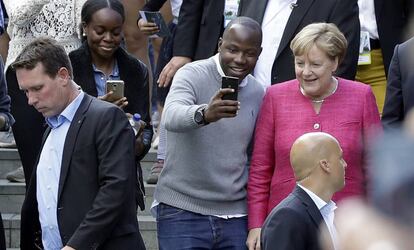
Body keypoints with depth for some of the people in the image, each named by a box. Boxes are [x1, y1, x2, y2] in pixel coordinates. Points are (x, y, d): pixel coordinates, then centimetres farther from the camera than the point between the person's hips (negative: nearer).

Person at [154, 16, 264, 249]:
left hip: (235, 217, 4)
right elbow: (172, 117, -27)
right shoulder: (193, 75, -7)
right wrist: (204, 114, -48)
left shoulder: (258, 93, 9)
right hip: (183, 212, -4)